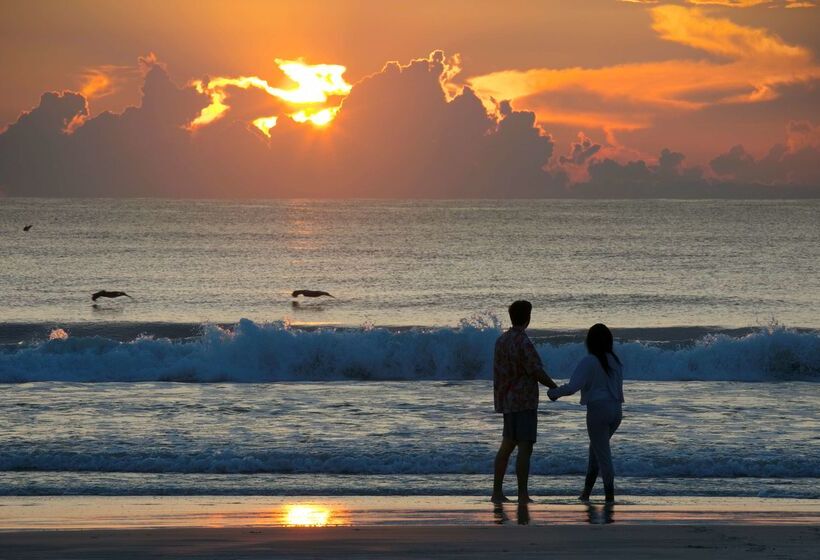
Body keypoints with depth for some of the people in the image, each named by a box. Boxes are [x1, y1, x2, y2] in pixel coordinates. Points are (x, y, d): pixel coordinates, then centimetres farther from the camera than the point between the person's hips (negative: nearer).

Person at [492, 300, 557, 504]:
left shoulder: (501, 340, 9)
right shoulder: (523, 342, -16)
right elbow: (537, 372, -18)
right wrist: (556, 388, -4)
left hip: (508, 401, 8)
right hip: (524, 401, -8)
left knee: (507, 446, 11)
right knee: (525, 448, -6)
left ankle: (497, 492, 10)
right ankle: (522, 494, -8)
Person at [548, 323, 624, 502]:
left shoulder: (589, 362, -11)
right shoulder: (615, 361, 9)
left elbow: (572, 387, -18)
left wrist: (553, 392, -1)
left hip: (598, 410, -6)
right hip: (616, 410, 6)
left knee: (603, 453, 2)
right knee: (596, 448, 21)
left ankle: (610, 493, 2)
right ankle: (586, 490, 22)